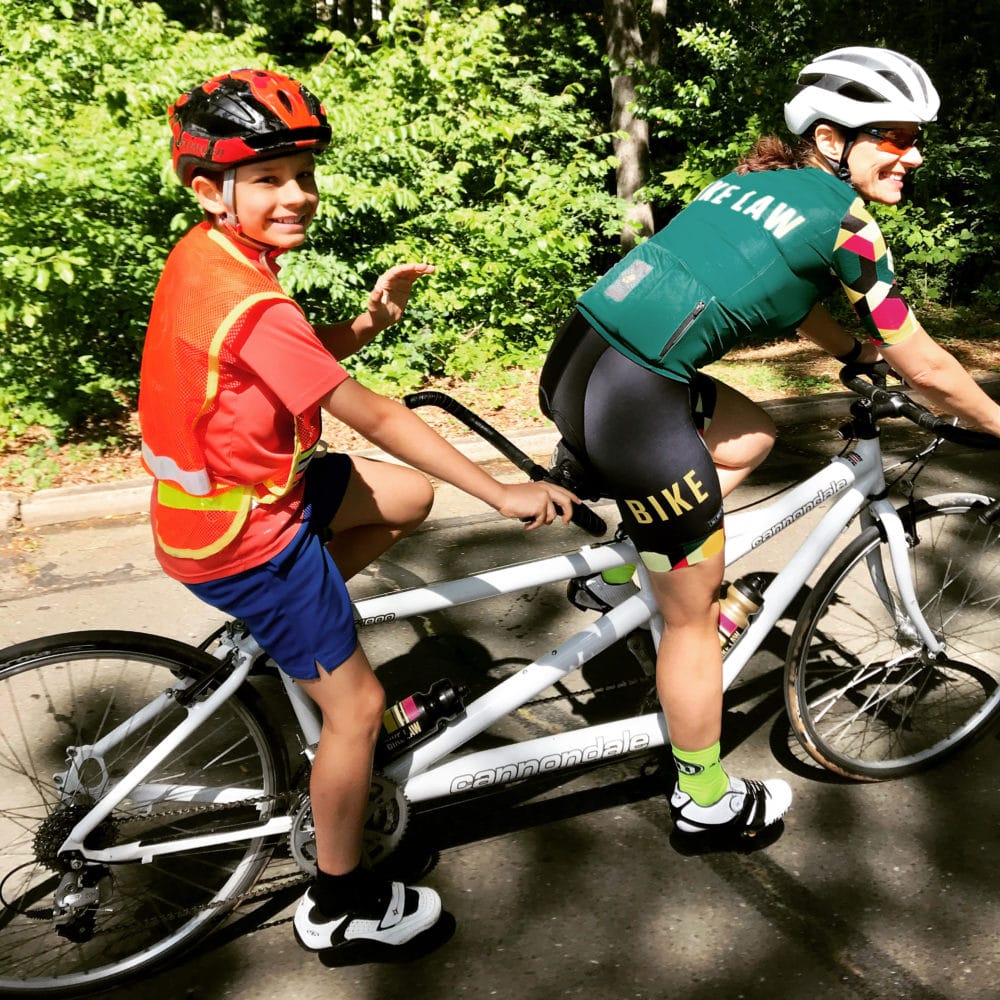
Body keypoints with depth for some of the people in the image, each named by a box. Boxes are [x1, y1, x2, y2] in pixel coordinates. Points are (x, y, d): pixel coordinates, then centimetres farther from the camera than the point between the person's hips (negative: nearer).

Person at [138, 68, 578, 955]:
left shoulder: (204, 254, 1)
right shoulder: (252, 306, -28)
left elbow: (308, 359, 9)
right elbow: (373, 417, -26)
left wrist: (371, 320, -10)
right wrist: (504, 495, -19)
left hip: (229, 485, 9)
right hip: (245, 532, -9)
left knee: (410, 497, 19)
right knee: (359, 707, 2)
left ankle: (279, 627, 24)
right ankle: (342, 905, 22)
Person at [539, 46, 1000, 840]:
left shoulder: (757, 180, 20)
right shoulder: (845, 220, -2)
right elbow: (927, 368, 5)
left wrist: (861, 356, 42)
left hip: (573, 362, 8)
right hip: (632, 404, -8)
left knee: (750, 438, 30)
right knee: (693, 615, 10)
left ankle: (623, 570, 27)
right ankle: (706, 802, 30)